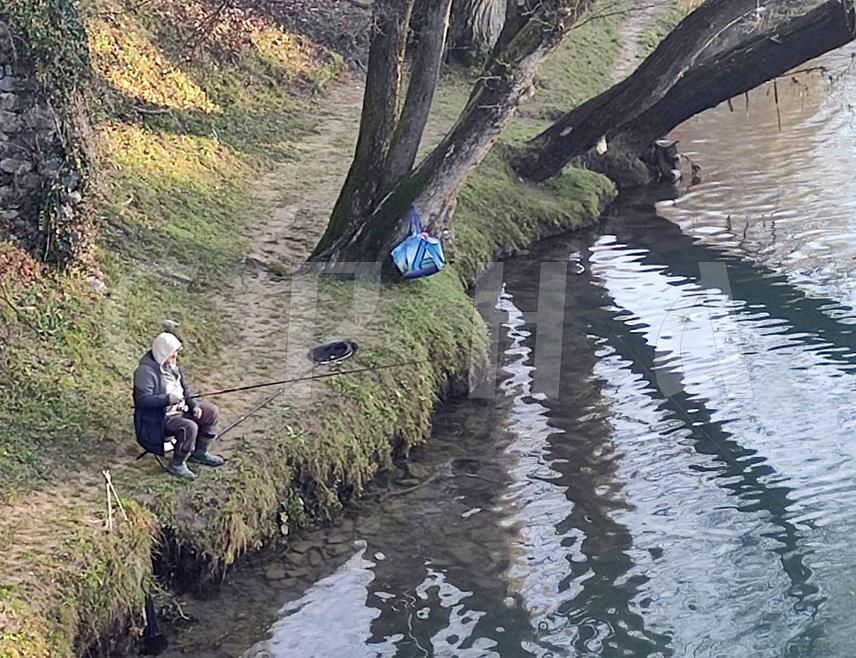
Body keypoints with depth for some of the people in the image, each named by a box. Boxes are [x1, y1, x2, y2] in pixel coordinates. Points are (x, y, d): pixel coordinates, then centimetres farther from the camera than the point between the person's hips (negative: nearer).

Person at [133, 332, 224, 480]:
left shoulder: (171, 364, 6)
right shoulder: (146, 371, -23)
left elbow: (184, 387, 15)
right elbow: (142, 400, -27)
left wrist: (194, 405, 0)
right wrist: (167, 399, -37)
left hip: (179, 408, 10)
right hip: (159, 419, -9)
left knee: (211, 412, 6)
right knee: (189, 427, -31)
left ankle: (199, 453, 19)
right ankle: (176, 465, -13)